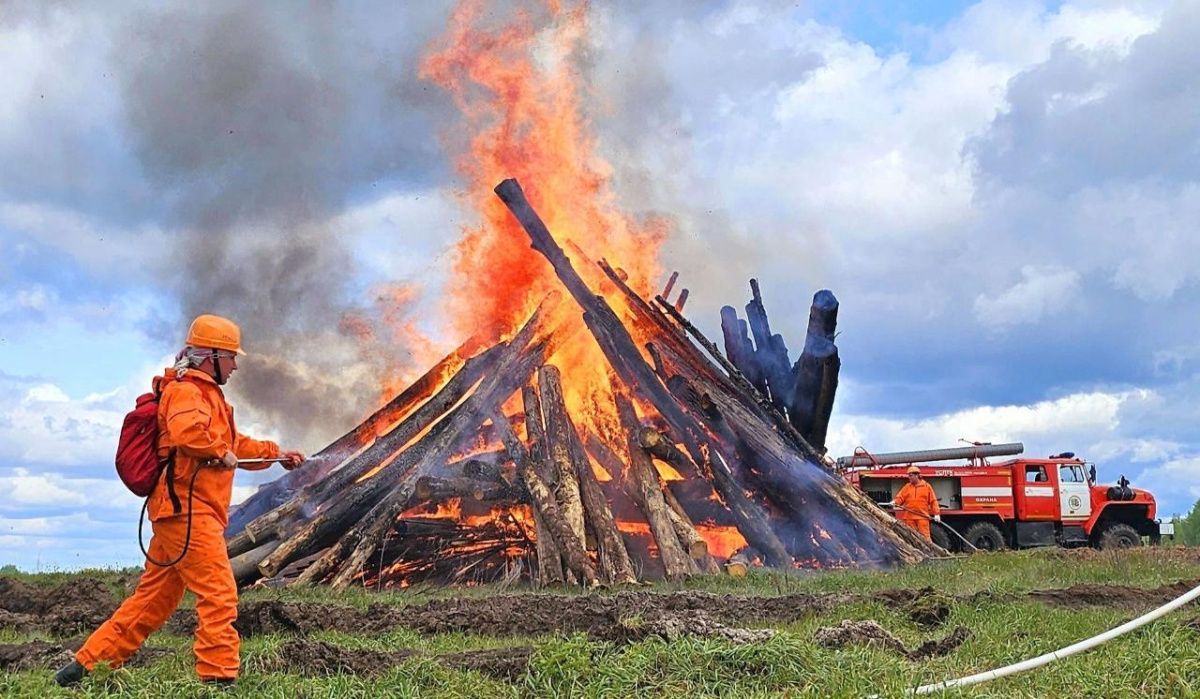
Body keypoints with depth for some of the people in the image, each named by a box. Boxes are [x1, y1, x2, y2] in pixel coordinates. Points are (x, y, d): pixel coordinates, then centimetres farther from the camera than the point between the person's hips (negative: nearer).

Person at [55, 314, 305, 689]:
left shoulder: (206, 393, 24)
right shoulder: (186, 391, -10)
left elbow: (234, 443, 32)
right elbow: (186, 431, -32)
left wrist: (276, 454, 26)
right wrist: (220, 451, -17)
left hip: (180, 514, 10)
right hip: (188, 510, -10)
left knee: (153, 600, 14)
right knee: (219, 595, -9)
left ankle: (87, 663, 20)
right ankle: (219, 677, -7)